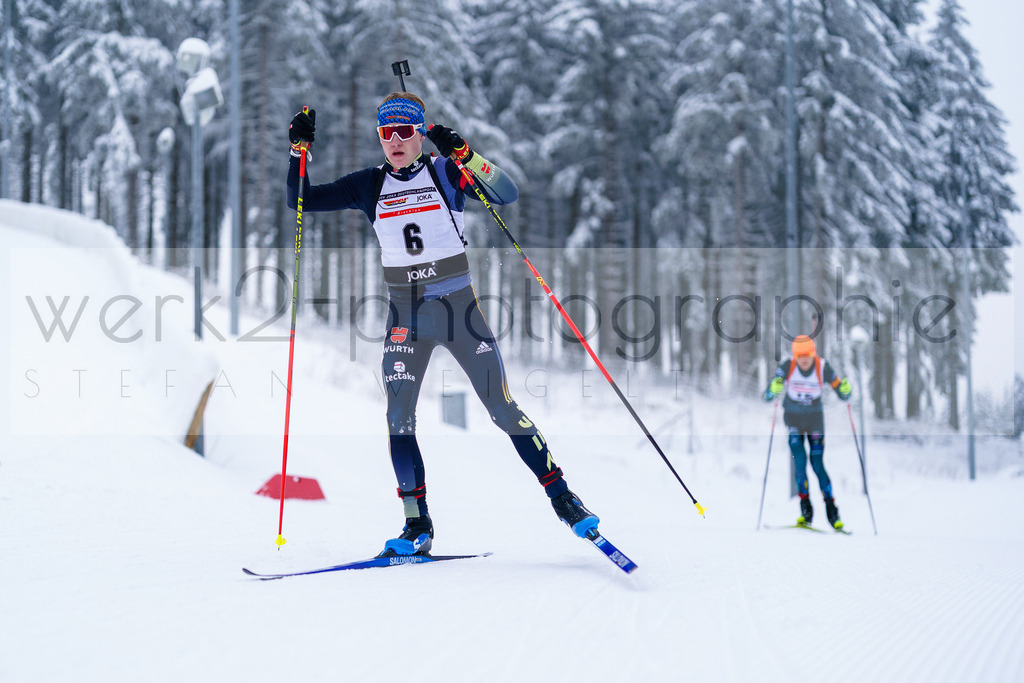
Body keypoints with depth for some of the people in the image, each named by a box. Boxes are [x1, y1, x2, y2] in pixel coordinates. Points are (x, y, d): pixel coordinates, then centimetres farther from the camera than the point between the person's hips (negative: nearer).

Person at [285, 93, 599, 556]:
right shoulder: (370, 186, 6)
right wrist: (299, 150, -4)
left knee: (503, 409, -3)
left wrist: (463, 154, -27)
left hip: (458, 308, -3)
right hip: (405, 315, 3)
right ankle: (417, 525, 3)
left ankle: (561, 496, 9)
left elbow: (507, 195, -16)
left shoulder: (446, 173, -3)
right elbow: (302, 201, 9)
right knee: (399, 418, -6)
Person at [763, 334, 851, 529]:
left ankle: (831, 510, 0)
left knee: (817, 464, -7)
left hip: (815, 418, 0)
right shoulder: (787, 367, -17)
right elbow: (767, 396, -19)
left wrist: (844, 390, -30)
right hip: (792, 418, 0)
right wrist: (774, 389, -41)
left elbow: (843, 394, -8)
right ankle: (806, 509, -3)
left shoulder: (823, 367, -16)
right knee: (799, 461, -12)